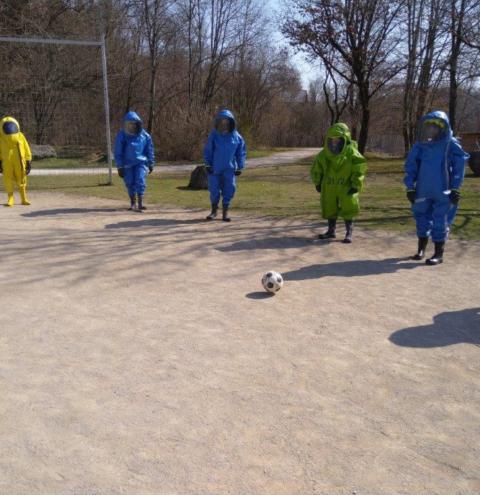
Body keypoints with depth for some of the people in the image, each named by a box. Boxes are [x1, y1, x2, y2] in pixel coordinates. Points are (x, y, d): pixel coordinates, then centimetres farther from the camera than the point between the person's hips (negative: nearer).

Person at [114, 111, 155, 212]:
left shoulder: (144, 135, -3)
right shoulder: (121, 136, -7)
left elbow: (150, 150, 7)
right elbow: (118, 153, -3)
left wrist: (151, 164, 8)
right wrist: (120, 167, -5)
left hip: (141, 163, -1)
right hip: (127, 164, 1)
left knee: (140, 181, -14)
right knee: (130, 183, 7)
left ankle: (140, 203, -16)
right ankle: (133, 203, 24)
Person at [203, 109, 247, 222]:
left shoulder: (236, 136, -2)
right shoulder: (214, 135, -4)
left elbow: (241, 153, 5)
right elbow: (208, 150, 2)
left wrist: (240, 167, 2)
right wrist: (208, 164, -4)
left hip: (229, 169, 1)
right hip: (215, 168, 0)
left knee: (229, 190, 0)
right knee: (214, 189, 5)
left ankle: (225, 212, 12)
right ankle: (214, 210, 23)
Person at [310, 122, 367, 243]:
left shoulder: (351, 152, -12)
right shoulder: (324, 153, 1)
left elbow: (359, 169, -12)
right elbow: (316, 169, 13)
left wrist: (355, 186, -14)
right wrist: (318, 183, 11)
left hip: (346, 188, -5)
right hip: (329, 188, 5)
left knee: (348, 210, -1)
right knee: (330, 209, 14)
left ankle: (349, 233, 9)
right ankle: (331, 231, 30)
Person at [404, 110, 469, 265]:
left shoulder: (452, 145, -6)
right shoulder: (419, 146, 2)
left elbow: (459, 167, -3)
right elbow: (410, 167, 6)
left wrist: (455, 189, -6)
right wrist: (410, 188, 2)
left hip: (443, 193, -4)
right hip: (423, 191, 4)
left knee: (440, 222, -1)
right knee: (422, 219, 14)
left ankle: (439, 254, 8)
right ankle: (421, 249, 30)